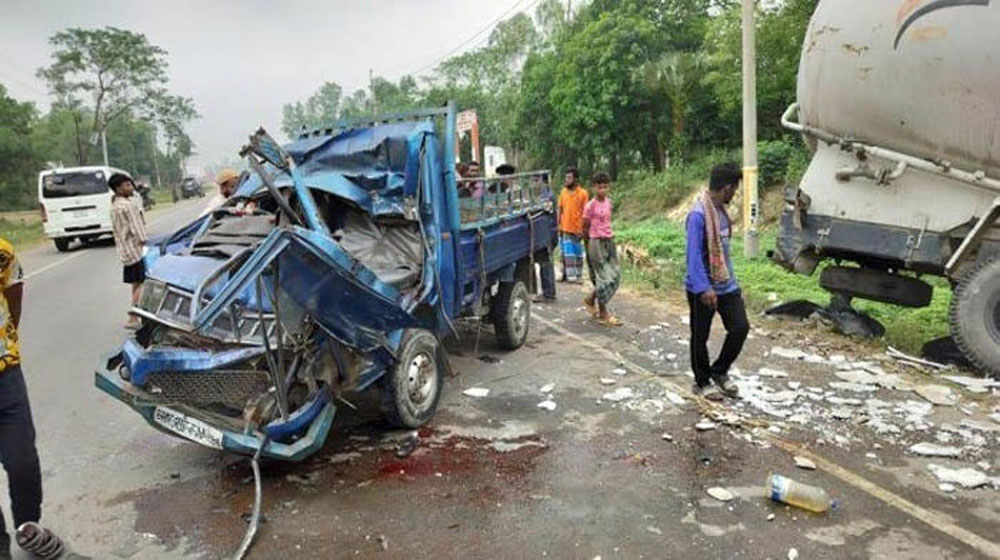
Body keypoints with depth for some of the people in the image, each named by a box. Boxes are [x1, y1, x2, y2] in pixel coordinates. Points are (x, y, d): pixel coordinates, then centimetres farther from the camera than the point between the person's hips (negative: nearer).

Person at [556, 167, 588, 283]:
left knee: (578, 253, 7)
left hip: (577, 229, -4)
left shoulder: (583, 193, -7)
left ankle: (578, 275, 16)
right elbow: (559, 208, 11)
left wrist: (582, 228, -13)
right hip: (564, 228, 4)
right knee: (566, 252, 8)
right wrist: (558, 223, 3)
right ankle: (567, 274, 16)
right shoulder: (563, 192, 7)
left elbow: (585, 213, -8)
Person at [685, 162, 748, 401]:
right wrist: (703, 287, -28)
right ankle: (702, 382, 25)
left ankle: (719, 372, 26)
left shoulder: (721, 210, 7)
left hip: (727, 284, 8)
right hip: (703, 289, -8)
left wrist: (730, 277, 20)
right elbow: (694, 254, -24)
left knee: (741, 327, 6)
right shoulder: (699, 214, -21)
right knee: (700, 337, 8)